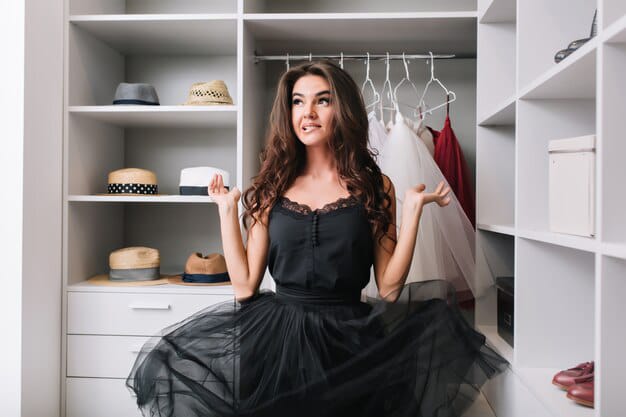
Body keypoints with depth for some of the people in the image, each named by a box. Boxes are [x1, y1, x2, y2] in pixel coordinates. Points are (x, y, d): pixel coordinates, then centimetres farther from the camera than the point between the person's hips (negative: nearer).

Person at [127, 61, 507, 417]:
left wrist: (412, 209, -10)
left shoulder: (374, 186, 2)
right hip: (277, 336, 1)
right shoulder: (273, 187, 6)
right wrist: (227, 209, 2)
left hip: (346, 339, 0)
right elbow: (245, 285, 1)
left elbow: (389, 289, -4)